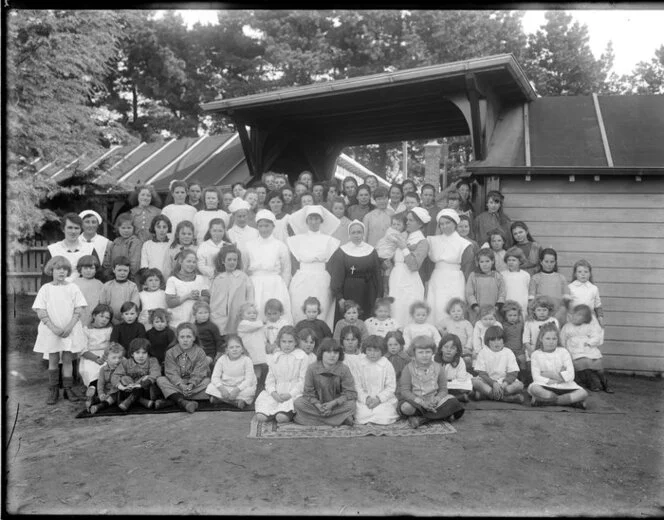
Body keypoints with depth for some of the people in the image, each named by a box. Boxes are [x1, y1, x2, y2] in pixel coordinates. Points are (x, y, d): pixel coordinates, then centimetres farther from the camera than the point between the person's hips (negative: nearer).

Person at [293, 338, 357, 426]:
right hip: (317, 404, 1)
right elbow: (308, 392, -8)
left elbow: (350, 393, -15)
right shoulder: (312, 368, -12)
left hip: (337, 405, -1)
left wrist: (333, 403, -25)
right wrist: (318, 405, -25)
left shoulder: (344, 369, -13)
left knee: (351, 404, -30)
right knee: (298, 403, -26)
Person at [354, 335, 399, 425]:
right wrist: (366, 398, -12)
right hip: (365, 401, 2)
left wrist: (379, 399, -14)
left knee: (384, 419, -25)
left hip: (384, 400, -1)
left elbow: (391, 387, -4)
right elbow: (358, 386, 3)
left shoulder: (387, 365, -3)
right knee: (361, 419, -22)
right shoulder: (361, 365, 4)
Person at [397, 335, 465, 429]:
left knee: (452, 401, -23)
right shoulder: (409, 369, -7)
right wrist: (421, 402, -26)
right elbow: (405, 391, -13)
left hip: (433, 401, 3)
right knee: (406, 407, -36)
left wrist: (436, 399, -22)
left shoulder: (438, 368, 1)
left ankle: (422, 419, -27)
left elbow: (443, 389, 1)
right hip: (414, 400, -2)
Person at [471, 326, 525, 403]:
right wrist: (494, 383, -25)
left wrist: (504, 384, -24)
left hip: (504, 382, 1)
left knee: (519, 385, -27)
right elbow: (482, 374, -8)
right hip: (488, 382, -1)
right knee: (474, 381, -32)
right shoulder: (483, 353, 0)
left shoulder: (508, 353, 3)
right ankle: (507, 397, -34)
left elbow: (513, 374, -4)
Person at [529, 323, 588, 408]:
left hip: (564, 386, 2)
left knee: (583, 393, -26)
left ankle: (545, 401, -24)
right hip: (546, 386, -2)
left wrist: (551, 374, -10)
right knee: (533, 388, -37)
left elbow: (570, 375, -5)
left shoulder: (563, 352, 6)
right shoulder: (536, 354, 4)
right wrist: (560, 377, -12)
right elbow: (536, 377, -8)